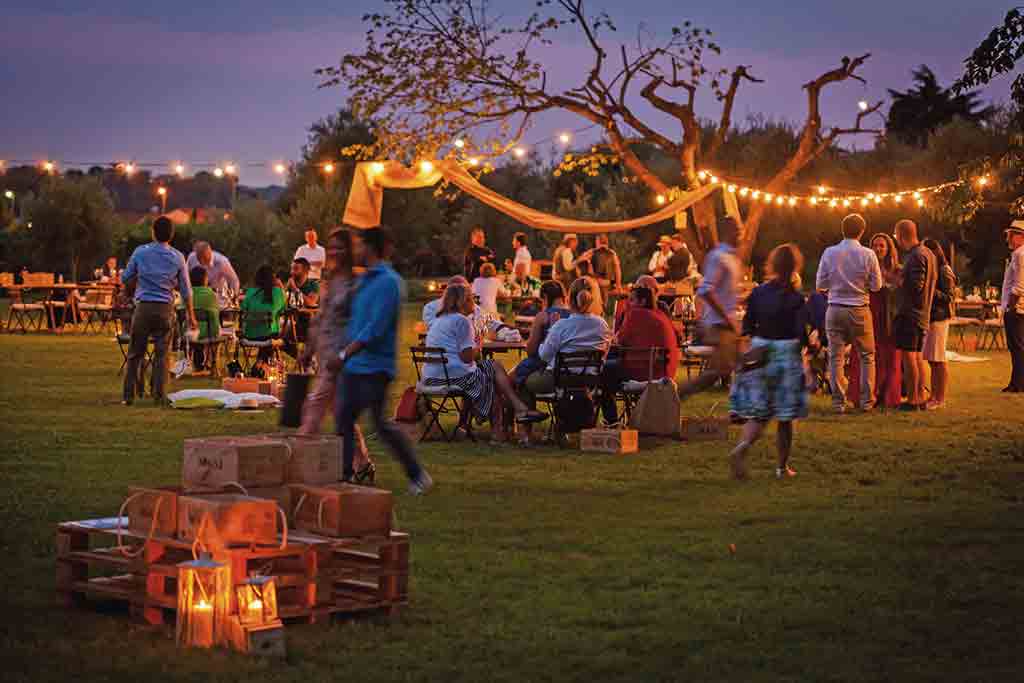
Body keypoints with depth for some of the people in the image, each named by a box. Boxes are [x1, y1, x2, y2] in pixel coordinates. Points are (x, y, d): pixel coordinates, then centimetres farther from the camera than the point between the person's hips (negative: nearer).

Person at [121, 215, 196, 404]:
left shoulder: (140, 252, -1)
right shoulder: (177, 257, 2)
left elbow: (126, 279, 10)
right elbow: (185, 290, 5)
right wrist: (191, 316, 12)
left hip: (144, 306, -1)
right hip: (166, 309, 1)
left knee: (135, 353, 6)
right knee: (161, 354, 5)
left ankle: (128, 395, 6)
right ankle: (159, 395, 1)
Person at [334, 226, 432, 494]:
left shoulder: (388, 282, -15)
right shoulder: (365, 279, 15)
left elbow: (375, 327, -22)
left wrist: (345, 354, -23)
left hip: (374, 368, -9)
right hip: (353, 366, 9)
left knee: (381, 423, -3)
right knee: (343, 420, 4)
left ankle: (417, 476, 9)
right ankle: (344, 476, 9)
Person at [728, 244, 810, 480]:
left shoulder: (758, 293, 0)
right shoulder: (796, 299, -11)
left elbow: (747, 327, 6)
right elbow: (801, 335, -14)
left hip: (759, 353, 3)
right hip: (787, 356, -3)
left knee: (758, 413, 8)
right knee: (785, 418, 8)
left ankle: (742, 446, -20)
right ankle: (783, 466, 14)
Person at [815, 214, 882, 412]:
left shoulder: (829, 253, -4)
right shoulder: (868, 255, -6)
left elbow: (821, 285, 1)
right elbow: (876, 286, -2)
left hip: (835, 309, 1)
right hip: (860, 310, -1)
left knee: (836, 357, 5)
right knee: (867, 356, 11)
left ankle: (838, 401, 2)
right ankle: (866, 400, 10)